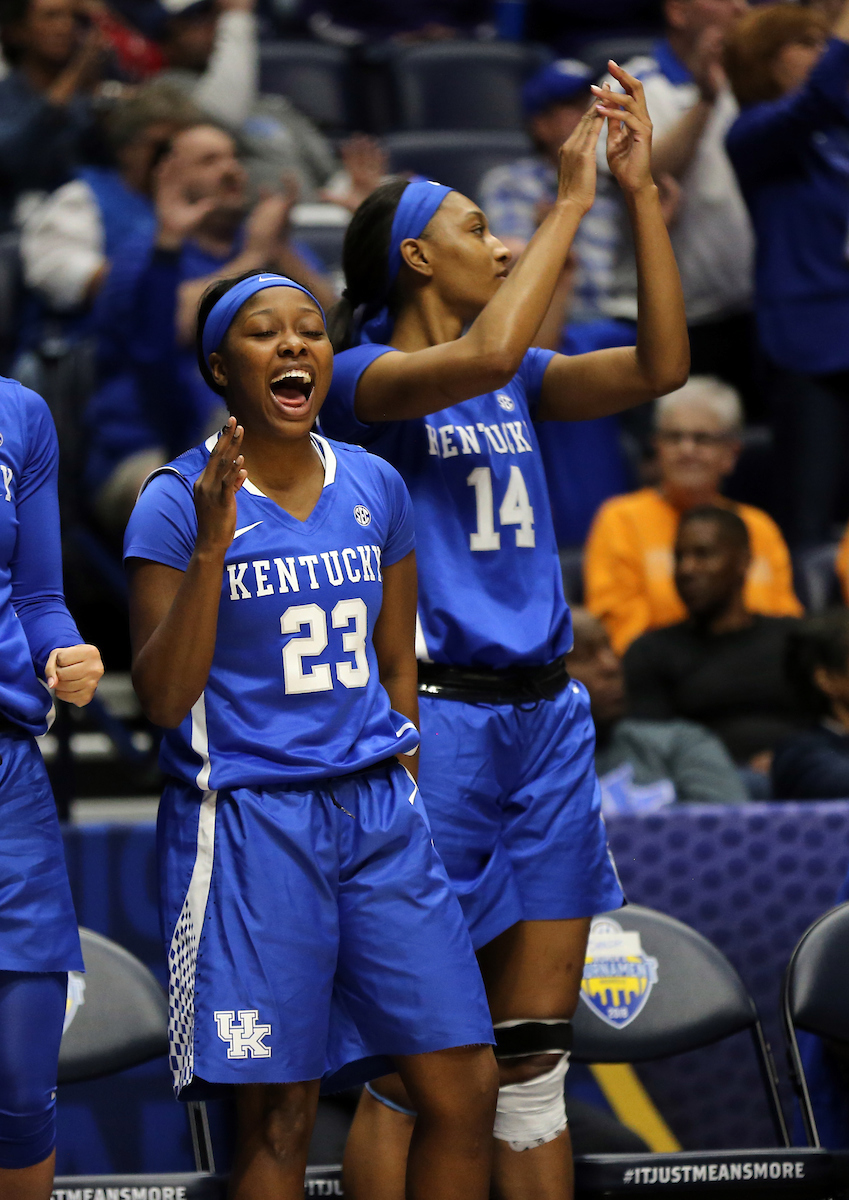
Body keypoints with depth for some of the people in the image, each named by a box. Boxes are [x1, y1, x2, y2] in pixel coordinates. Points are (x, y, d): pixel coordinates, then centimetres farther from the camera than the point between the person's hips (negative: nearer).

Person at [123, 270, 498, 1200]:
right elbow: (163, 699, -12)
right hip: (247, 820, -5)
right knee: (279, 1119, -4)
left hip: (376, 809, 5)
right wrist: (211, 547, -20)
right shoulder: (177, 502, -6)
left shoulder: (376, 487, 8)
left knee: (463, 1087, -1)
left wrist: (402, 781, 15)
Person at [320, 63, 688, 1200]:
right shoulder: (361, 378, -7)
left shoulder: (519, 381, 14)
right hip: (433, 714, -7)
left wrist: (641, 192, -2)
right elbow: (482, 356, -26)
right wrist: (569, 204, -18)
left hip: (545, 715, 7)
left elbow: (658, 368, 2)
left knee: (534, 1052, 8)